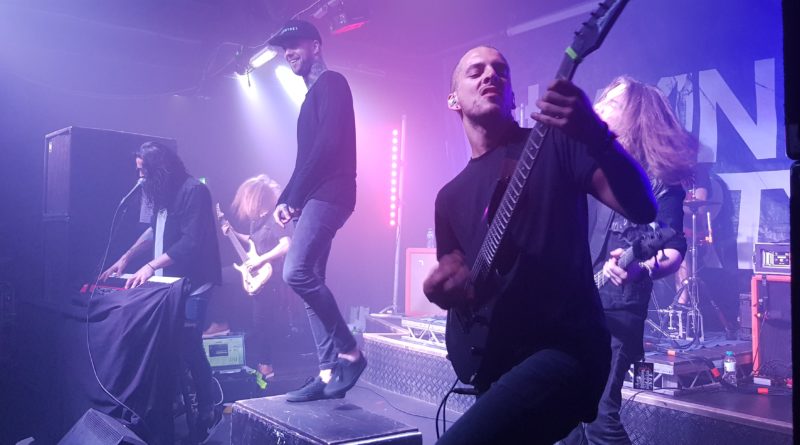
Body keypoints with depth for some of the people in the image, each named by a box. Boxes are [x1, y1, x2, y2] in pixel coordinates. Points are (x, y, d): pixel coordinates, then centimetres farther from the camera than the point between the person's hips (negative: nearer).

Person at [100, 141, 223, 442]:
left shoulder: (194, 191, -14)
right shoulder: (164, 194, 13)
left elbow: (191, 242, -21)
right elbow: (154, 231, 25)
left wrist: (151, 266, -24)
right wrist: (125, 259, 18)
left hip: (192, 284, -8)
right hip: (169, 282, 8)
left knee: (189, 348, -6)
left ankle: (206, 414, 6)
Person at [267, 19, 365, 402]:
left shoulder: (332, 83, -2)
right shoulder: (314, 95, 27)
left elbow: (328, 144, -16)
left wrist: (294, 194, -14)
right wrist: (286, 199, 12)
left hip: (328, 194, -10)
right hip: (313, 198, 10)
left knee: (297, 273, -21)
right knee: (309, 281, 3)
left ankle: (349, 353, -8)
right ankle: (328, 372, 5)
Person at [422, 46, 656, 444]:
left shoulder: (556, 143, 0)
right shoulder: (451, 196, 15)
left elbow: (642, 208, -12)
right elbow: (451, 288, 19)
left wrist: (596, 136, -29)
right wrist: (441, 286, -5)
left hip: (566, 349, -6)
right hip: (496, 362, 7)